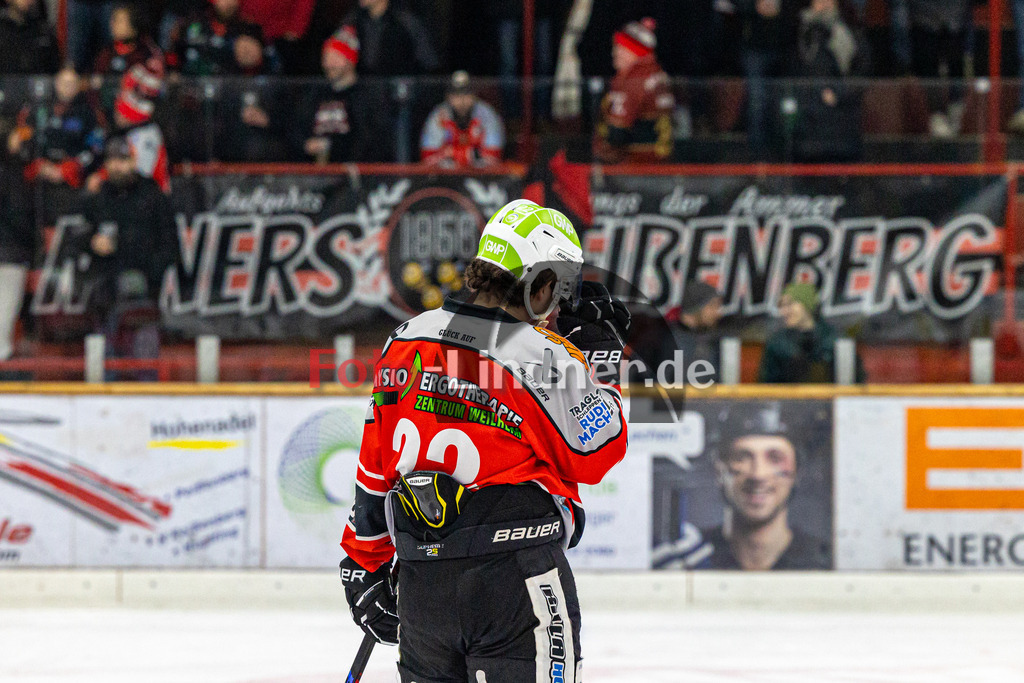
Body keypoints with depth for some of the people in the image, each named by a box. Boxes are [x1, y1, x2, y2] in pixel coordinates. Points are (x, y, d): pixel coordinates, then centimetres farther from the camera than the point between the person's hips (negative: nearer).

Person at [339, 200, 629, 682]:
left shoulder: (406, 341, 6)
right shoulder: (541, 356, -13)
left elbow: (375, 468, 11)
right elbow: (596, 456, -3)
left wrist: (365, 567, 20)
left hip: (420, 581, 6)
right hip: (517, 580, -6)